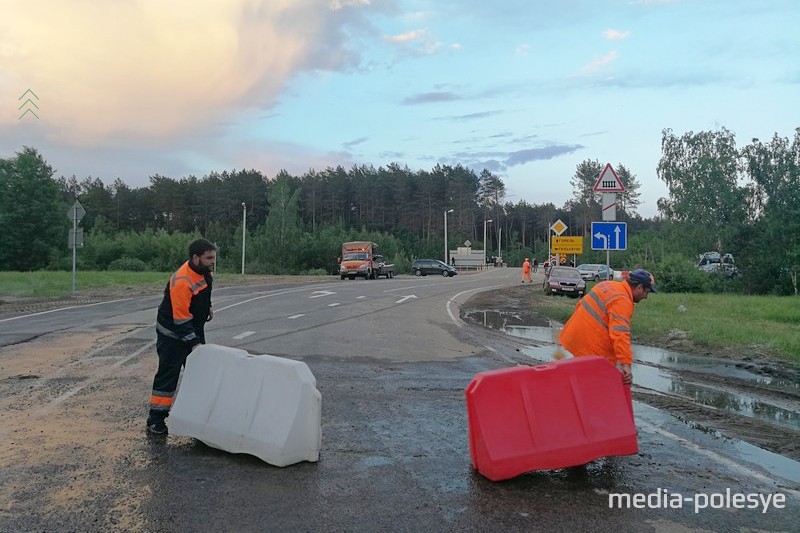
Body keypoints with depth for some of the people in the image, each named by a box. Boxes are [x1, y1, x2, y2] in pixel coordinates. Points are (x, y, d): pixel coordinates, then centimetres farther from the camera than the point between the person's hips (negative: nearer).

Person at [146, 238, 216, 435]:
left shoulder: (203, 270, -5)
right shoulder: (182, 282, -32)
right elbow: (180, 319, -30)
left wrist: (208, 308, 15)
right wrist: (193, 343, -29)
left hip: (195, 330, 9)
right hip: (173, 334, -9)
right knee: (168, 374, -3)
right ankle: (156, 419, 6)